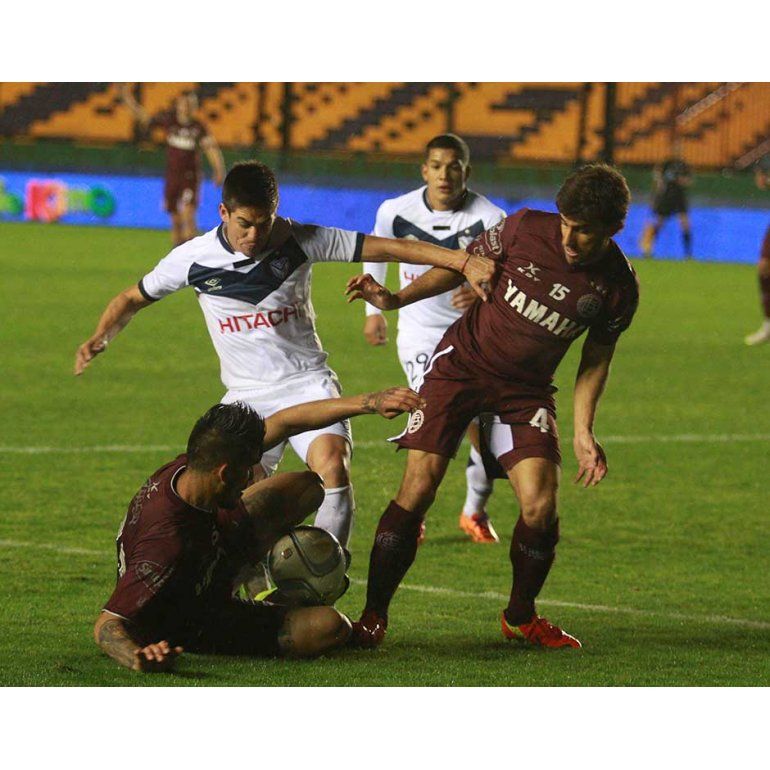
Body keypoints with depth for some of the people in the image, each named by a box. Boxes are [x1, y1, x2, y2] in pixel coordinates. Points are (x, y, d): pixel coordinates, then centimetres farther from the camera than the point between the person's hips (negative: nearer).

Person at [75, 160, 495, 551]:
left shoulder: (298, 240, -11)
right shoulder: (193, 258, -7)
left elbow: (389, 247, -11)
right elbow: (133, 298, 9)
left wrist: (464, 262, -18)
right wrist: (98, 338, -10)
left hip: (308, 383, -2)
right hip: (246, 396, 2)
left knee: (332, 469, -27)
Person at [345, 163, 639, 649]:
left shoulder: (618, 288, -10)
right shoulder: (526, 228, -15)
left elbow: (597, 358, 5)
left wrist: (583, 432, -1)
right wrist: (398, 299, -5)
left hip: (527, 390, 1)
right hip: (462, 365, -1)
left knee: (541, 506, -13)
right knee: (418, 489, -12)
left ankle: (521, 617, 14)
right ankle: (373, 617, -1)